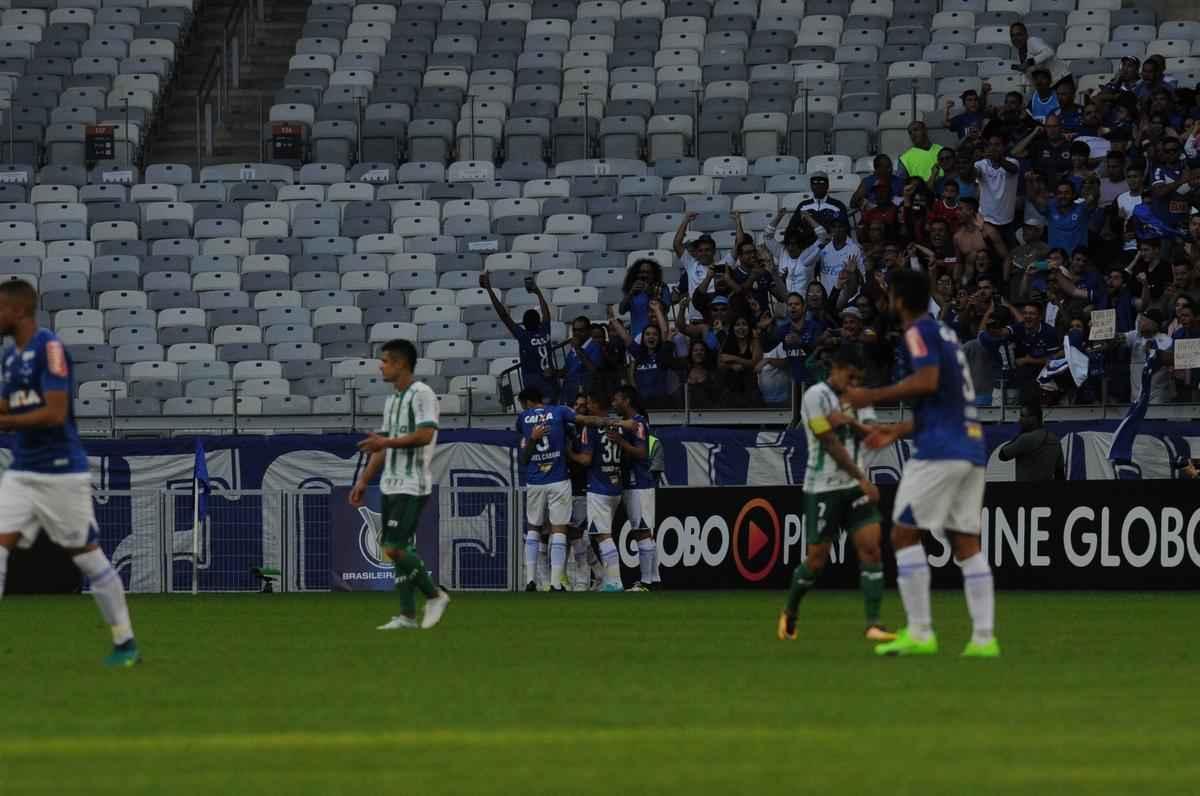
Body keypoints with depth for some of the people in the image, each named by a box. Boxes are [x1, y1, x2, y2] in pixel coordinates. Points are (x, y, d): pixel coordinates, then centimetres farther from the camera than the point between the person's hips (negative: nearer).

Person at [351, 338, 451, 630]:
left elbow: (425, 435, -21)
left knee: (394, 548, -15)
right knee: (397, 550, 5)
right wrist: (363, 481, 18)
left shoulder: (421, 394, -10)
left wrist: (385, 442, -17)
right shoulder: (392, 400, 18)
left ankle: (435, 595, 0)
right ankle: (407, 616, 7)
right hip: (391, 486, 9)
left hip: (412, 486, -9)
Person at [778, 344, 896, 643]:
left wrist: (852, 422, -19)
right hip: (823, 488, -5)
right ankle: (789, 613, 26)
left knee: (871, 548, -10)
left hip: (855, 486, 5)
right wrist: (862, 478, -17)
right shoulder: (816, 396, -9)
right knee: (817, 560, 0)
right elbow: (831, 444, -15)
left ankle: (873, 624, -12)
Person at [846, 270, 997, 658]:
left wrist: (872, 396, -11)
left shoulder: (919, 332, -3)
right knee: (967, 543, 6)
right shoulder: (946, 334, 23)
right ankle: (984, 637, -2)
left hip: (939, 451, -8)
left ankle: (920, 633, -9)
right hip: (971, 450, 8)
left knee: (904, 534, -3)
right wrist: (899, 431, 31)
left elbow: (927, 380, -19)